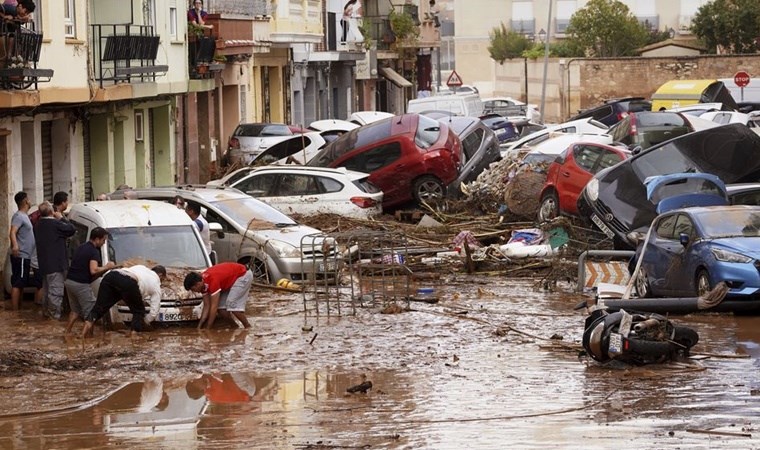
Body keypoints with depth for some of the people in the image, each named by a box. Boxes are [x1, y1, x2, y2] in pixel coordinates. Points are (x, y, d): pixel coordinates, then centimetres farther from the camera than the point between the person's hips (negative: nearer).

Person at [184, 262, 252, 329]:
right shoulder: (203, 284, -6)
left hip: (244, 275, -9)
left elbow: (214, 307, -31)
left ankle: (248, 328, -9)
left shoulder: (212, 280, -34)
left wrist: (207, 329, -26)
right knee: (222, 306, -1)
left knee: (232, 304, -19)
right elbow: (206, 306, 0)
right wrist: (199, 327, -2)